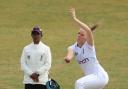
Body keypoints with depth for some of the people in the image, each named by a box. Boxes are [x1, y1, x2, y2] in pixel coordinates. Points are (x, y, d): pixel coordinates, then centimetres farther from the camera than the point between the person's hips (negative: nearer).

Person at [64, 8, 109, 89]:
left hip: (100, 76, -8)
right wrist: (67, 58, -46)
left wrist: (75, 19, -36)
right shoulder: (73, 48, 3)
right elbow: (70, 55, -21)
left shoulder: (88, 45, -12)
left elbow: (88, 30, -32)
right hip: (91, 77, 8)